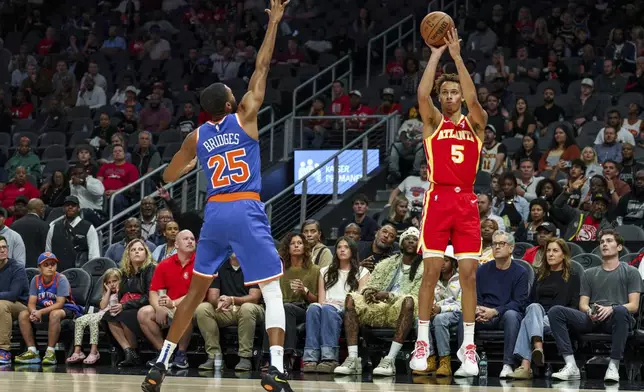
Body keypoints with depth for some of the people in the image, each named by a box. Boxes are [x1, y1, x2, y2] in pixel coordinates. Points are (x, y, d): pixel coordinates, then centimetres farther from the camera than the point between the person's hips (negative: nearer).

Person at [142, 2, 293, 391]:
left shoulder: (196, 137, 11)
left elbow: (168, 177, 19)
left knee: (196, 291, 17)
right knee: (272, 290, -2)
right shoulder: (244, 117, 1)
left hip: (215, 213, 4)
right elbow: (262, 68, 3)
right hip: (246, 212, -4)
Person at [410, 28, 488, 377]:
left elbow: (473, 99, -11)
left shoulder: (475, 123, 10)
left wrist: (457, 56, -13)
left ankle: (468, 346, 2)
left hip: (467, 201, 1)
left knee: (468, 273, -1)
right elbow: (422, 94, -12)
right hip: (438, 199, -1)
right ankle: (422, 342, 3)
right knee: (431, 272, -4)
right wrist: (436, 53, -11)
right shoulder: (433, 122, 7)